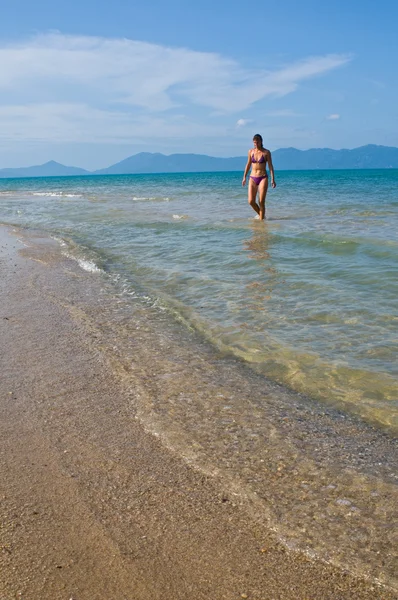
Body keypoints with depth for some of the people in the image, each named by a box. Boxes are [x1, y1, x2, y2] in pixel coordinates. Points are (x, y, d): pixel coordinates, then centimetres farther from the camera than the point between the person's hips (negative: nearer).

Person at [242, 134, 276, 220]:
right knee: (251, 201, -5)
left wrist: (272, 179, -9)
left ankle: (261, 219, 4)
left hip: (263, 178, -3)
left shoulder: (266, 152, -3)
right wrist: (244, 177, 16)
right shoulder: (251, 152, 6)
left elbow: (270, 166, -2)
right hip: (253, 178, 3)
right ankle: (261, 215, 20)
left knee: (261, 202, -7)